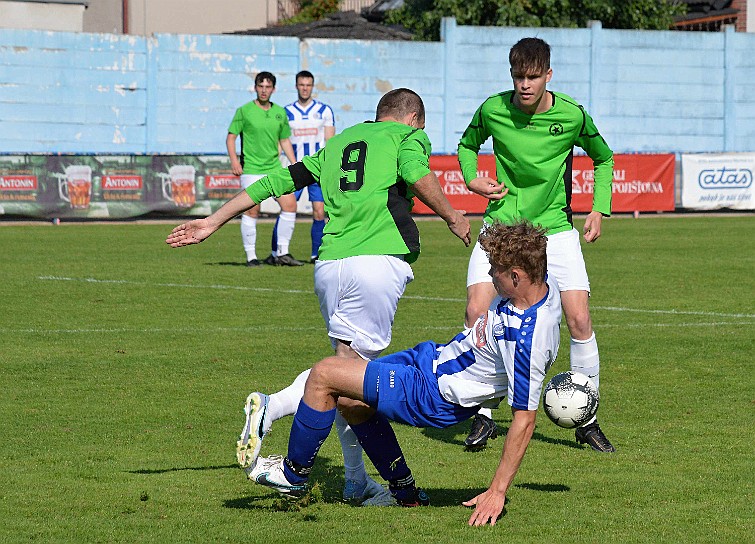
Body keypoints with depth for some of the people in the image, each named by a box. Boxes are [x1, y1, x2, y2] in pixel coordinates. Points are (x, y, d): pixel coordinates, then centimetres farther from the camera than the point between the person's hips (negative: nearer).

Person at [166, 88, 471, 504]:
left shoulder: (339, 142, 28)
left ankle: (356, 482, 11)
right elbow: (414, 172, -9)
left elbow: (282, 179, 26)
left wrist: (213, 222, 28)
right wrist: (451, 216, 5)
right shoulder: (410, 135, 14)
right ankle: (273, 407, -29)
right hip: (380, 258, -6)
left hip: (329, 263, 6)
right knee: (352, 367, -8)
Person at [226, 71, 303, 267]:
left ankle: (282, 253, 5)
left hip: (275, 169, 4)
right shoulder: (244, 111, -2)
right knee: (251, 212, -5)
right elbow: (231, 137, -1)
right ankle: (251, 256, 4)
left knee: (290, 205, -4)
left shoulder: (280, 113, 11)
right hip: (251, 170, -4)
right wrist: (234, 159, -15)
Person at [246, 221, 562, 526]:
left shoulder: (527, 342, -34)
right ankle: (405, 494, 31)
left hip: (436, 394, -10)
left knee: (323, 376, -8)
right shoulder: (541, 283, -9)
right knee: (350, 401, 23)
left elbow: (524, 419, -29)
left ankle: (292, 474, 13)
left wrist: (497, 492, -26)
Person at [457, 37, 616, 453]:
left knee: (579, 319, -9)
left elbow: (603, 158, 9)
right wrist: (472, 177, -5)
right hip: (501, 223, 0)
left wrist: (599, 208, -1)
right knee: (476, 312, -15)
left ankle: (587, 422, 7)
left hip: (554, 227, 0)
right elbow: (467, 144, 14)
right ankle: (483, 417, -2)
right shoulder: (492, 110, -9)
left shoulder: (572, 116, -10)